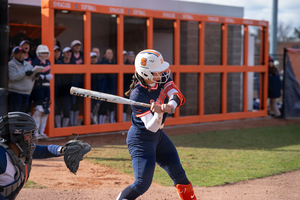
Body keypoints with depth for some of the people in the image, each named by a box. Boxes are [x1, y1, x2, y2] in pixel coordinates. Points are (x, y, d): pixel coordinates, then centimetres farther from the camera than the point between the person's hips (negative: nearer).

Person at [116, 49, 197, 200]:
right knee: (142, 184, -12)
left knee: (178, 174, 15)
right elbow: (152, 127, -27)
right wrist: (158, 114, -46)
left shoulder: (162, 79, -8)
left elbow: (177, 96, -19)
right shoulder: (138, 95, -27)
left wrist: (170, 105, -39)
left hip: (158, 136, 8)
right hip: (141, 139, -8)